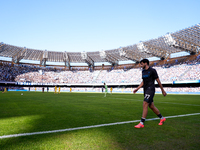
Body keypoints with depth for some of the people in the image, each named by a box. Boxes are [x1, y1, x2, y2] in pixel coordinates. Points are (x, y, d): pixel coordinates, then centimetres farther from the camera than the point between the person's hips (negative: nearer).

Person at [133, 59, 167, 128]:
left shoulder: (152, 70, -8)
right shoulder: (143, 71, 14)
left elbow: (158, 81, -4)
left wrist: (163, 90, 0)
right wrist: (137, 88, 12)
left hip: (150, 89, -8)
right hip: (146, 90, 8)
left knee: (145, 105, -13)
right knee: (151, 106, 13)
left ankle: (141, 123, -8)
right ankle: (162, 118, 32)